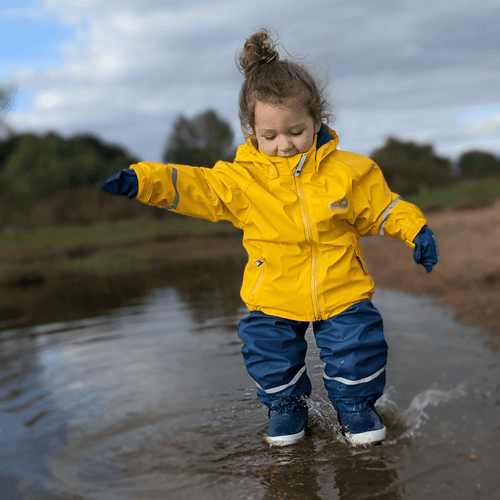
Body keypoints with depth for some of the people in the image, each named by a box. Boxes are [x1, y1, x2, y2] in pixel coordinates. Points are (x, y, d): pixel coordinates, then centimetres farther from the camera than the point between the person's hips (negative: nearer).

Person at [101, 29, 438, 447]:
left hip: (342, 291, 0)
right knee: (268, 347, -3)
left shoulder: (348, 171, -4)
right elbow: (193, 187, -13)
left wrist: (416, 231, -5)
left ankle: (355, 402, 26)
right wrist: (141, 181, -25)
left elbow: (382, 208, 7)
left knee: (358, 342, -4)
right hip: (274, 298, 0)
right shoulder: (242, 178, -7)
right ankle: (286, 403, 28)